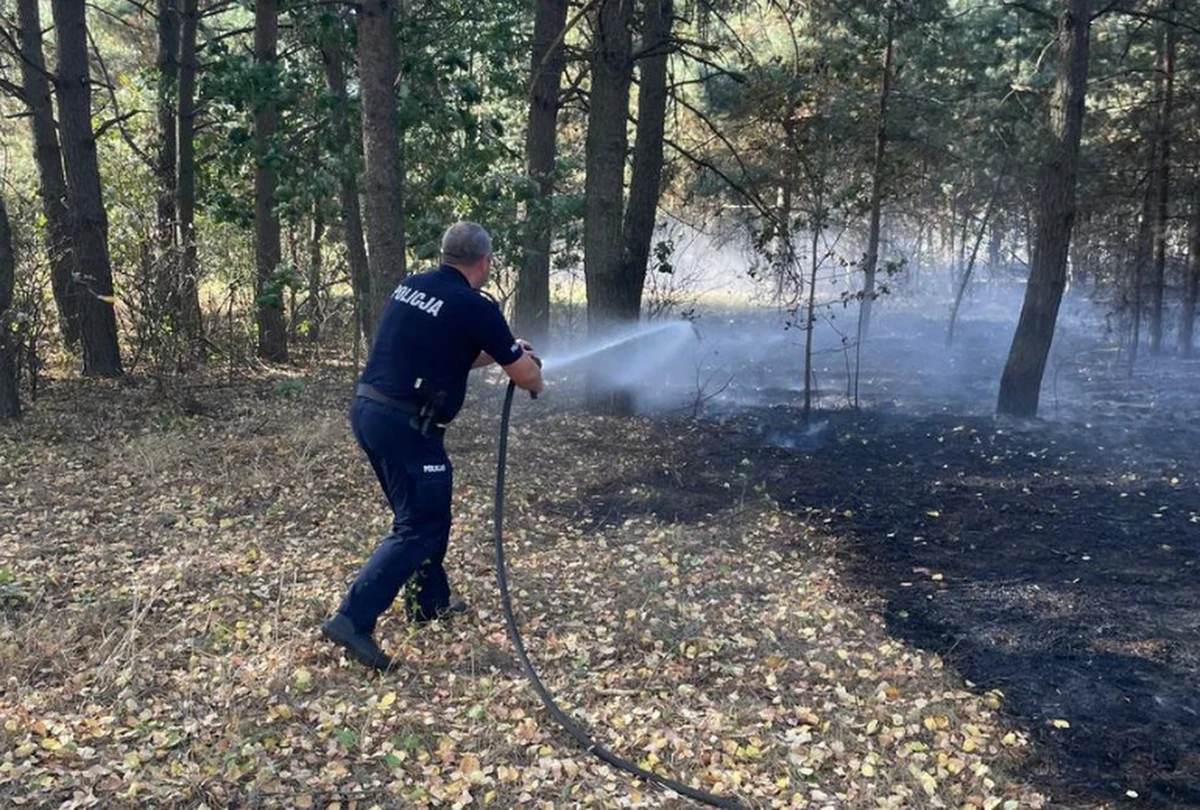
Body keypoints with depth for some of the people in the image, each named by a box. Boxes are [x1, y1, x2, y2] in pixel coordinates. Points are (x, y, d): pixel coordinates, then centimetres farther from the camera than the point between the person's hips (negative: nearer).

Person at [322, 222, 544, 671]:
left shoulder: (409, 287, 12)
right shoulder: (476, 307, -11)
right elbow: (524, 375, -2)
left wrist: (500, 350, 29)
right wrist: (532, 371, 21)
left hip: (367, 410, 9)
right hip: (405, 426, -9)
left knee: (426, 511, 22)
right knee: (418, 526, 0)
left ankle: (430, 601, 34)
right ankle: (353, 619, -4)